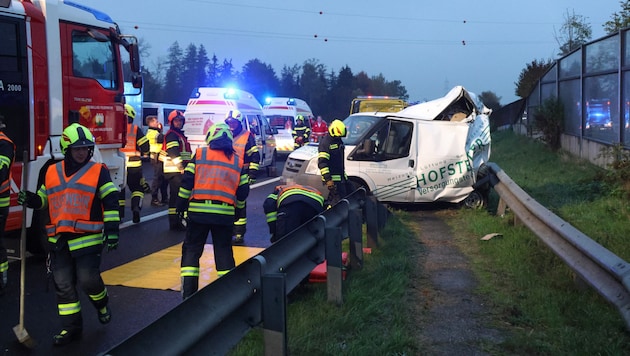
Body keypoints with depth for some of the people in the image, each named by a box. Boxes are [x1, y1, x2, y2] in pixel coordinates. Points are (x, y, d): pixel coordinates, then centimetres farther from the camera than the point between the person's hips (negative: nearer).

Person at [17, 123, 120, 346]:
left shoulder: (98, 171, -2)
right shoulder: (52, 172, 10)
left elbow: (111, 202, -7)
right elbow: (44, 200, 22)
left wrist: (112, 230, -13)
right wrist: (30, 200, -1)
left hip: (87, 238, -4)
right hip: (59, 240, 4)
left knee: (88, 279, -7)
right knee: (63, 285, 6)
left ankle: (101, 304, 27)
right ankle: (71, 327, 18)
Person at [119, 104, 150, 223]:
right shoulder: (136, 130, -5)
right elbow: (145, 146, -6)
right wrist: (139, 154, 14)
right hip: (134, 165, -1)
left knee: (119, 189, 14)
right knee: (137, 188, 12)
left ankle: (120, 212, 13)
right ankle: (136, 207, -10)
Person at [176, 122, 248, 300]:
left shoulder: (200, 153, 4)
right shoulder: (238, 160, 10)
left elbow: (187, 182, 0)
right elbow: (243, 191, 9)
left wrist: (181, 205, 9)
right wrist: (236, 207, 24)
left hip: (198, 210, -1)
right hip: (225, 212, 2)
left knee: (191, 249, 9)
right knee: (224, 251, 12)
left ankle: (188, 292, 3)